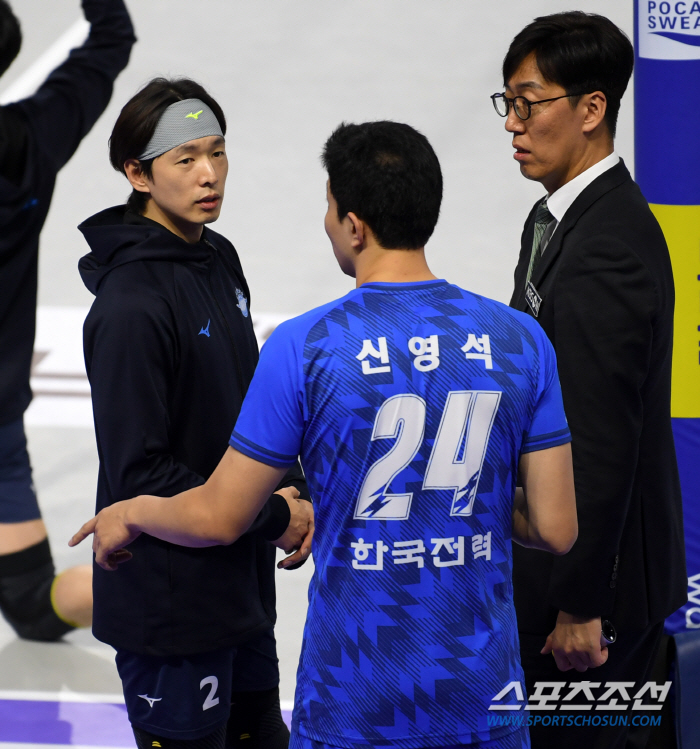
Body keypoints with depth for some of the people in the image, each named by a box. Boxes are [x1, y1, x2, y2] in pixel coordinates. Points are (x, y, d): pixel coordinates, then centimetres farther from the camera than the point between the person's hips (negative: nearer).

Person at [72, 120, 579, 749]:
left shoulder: (305, 347, -13)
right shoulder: (520, 340, -4)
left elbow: (219, 518, -4)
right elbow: (556, 529, -3)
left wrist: (129, 514, 16)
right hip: (484, 692, 3)